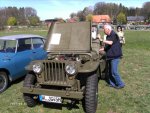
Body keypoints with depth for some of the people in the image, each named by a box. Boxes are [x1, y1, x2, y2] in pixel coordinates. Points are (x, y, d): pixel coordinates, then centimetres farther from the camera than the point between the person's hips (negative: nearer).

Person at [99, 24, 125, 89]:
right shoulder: (108, 36, 15)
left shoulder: (114, 35, -13)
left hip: (115, 56, -9)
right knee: (110, 71, 14)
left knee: (114, 71, -8)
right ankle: (112, 83, 26)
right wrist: (101, 49, 15)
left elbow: (110, 43, -30)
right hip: (110, 56, 10)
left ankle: (120, 84, 6)